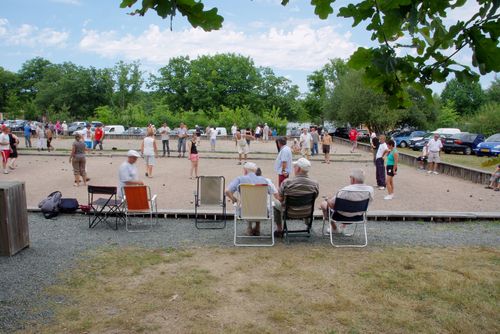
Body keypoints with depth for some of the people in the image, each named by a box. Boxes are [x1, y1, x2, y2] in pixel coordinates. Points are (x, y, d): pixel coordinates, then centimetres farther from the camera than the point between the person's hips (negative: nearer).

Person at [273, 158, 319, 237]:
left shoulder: (286, 182, -24)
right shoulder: (315, 184, -16)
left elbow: (280, 198, -12)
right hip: (307, 212, 3)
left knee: (276, 203, 25)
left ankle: (279, 230, 30)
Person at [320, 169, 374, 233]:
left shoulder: (345, 190, -34)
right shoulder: (370, 189, -18)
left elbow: (331, 203, -27)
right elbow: (370, 200, 3)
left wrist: (326, 199, -4)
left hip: (342, 215, -5)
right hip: (358, 216, 5)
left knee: (323, 204, 19)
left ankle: (334, 228, 33)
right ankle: (342, 227, 44)